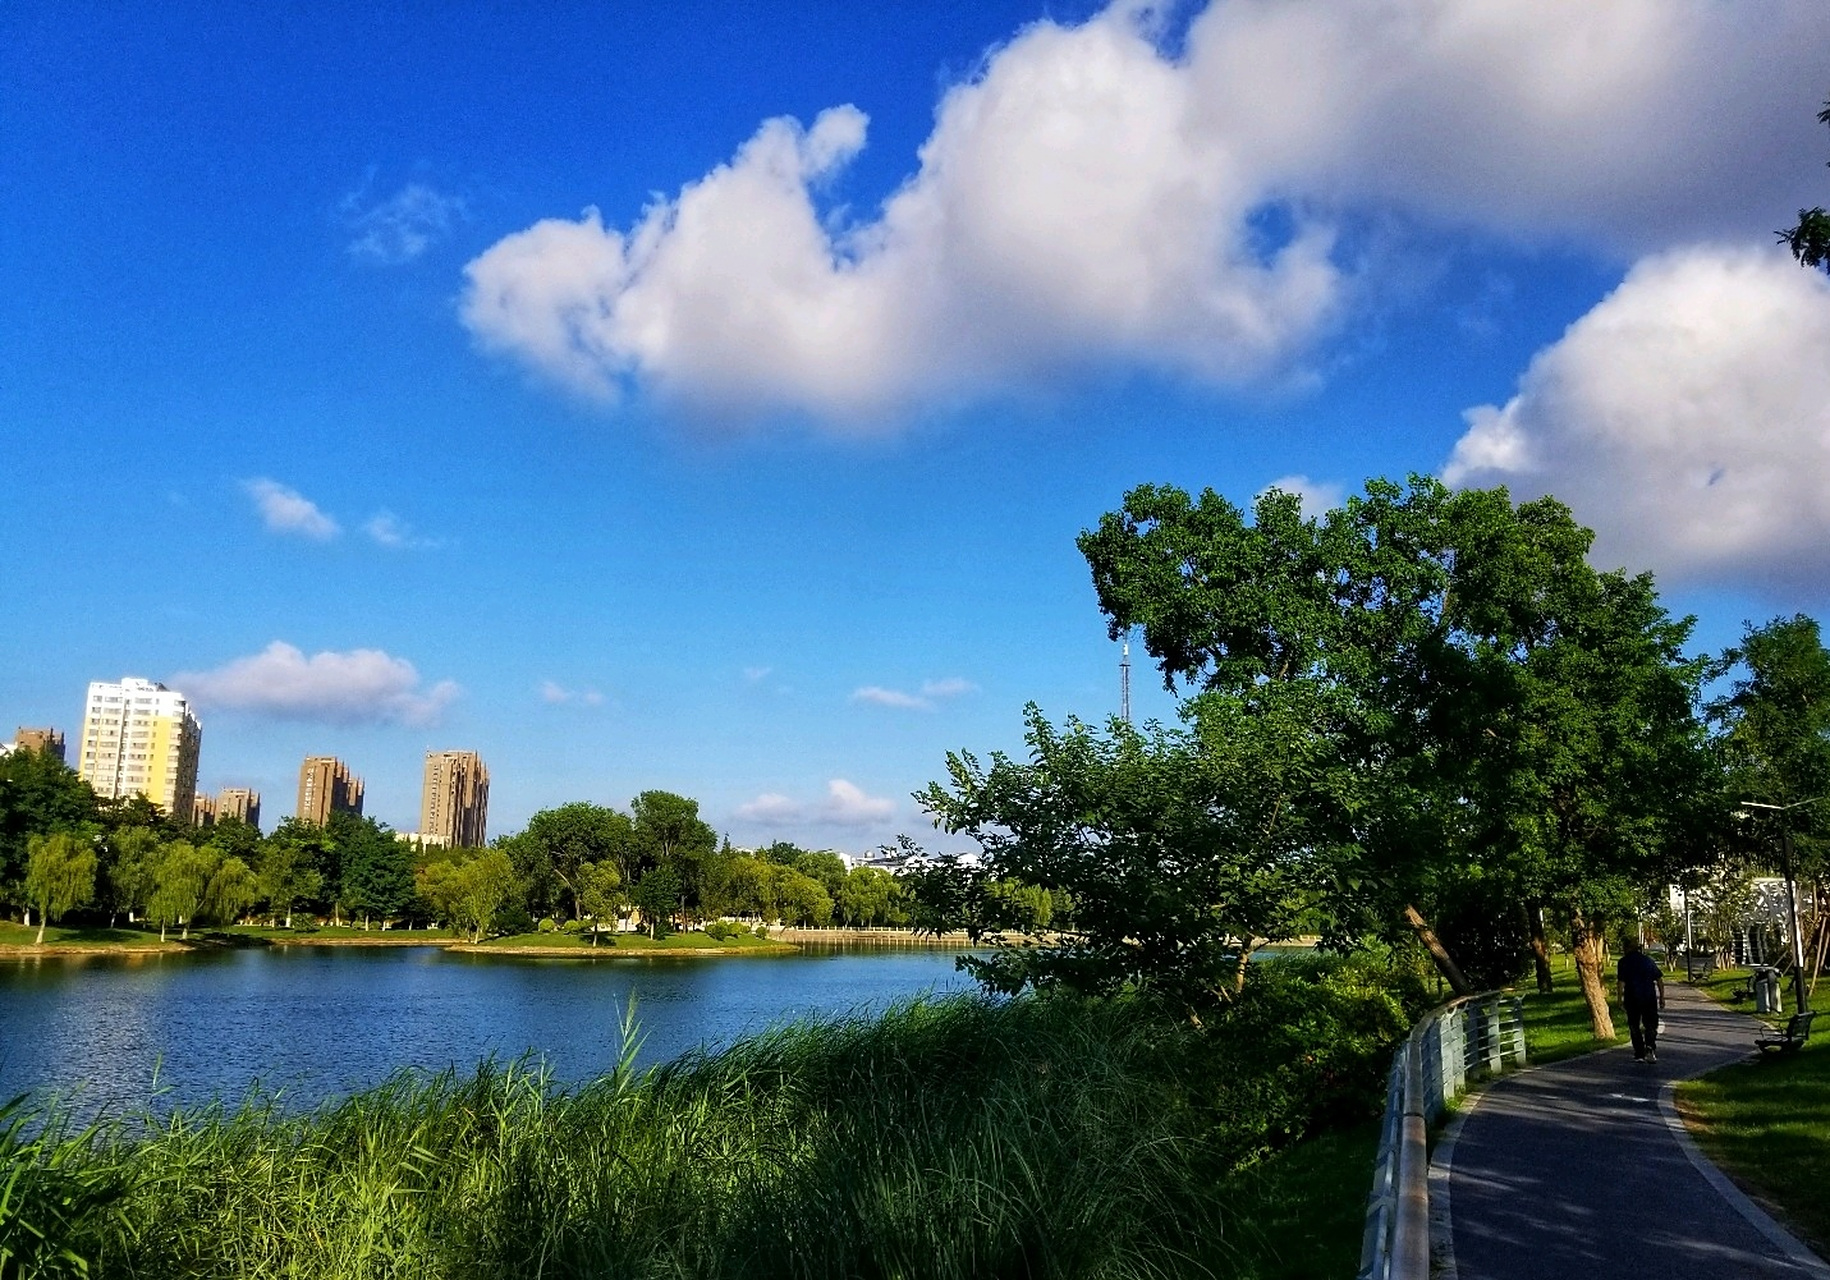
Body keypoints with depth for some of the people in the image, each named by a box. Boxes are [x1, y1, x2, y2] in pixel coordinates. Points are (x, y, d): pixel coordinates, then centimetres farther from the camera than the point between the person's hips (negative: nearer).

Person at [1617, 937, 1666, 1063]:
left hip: (1632, 999, -2)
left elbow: (1621, 982, -11)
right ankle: (1650, 1047, -16)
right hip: (1650, 998, 2)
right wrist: (1661, 998, 11)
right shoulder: (1649, 960, 7)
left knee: (1634, 1027, 10)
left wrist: (1620, 999, -6)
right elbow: (1660, 980, 6)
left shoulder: (1624, 962, -4)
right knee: (1650, 1025, 9)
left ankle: (1640, 1055, 10)